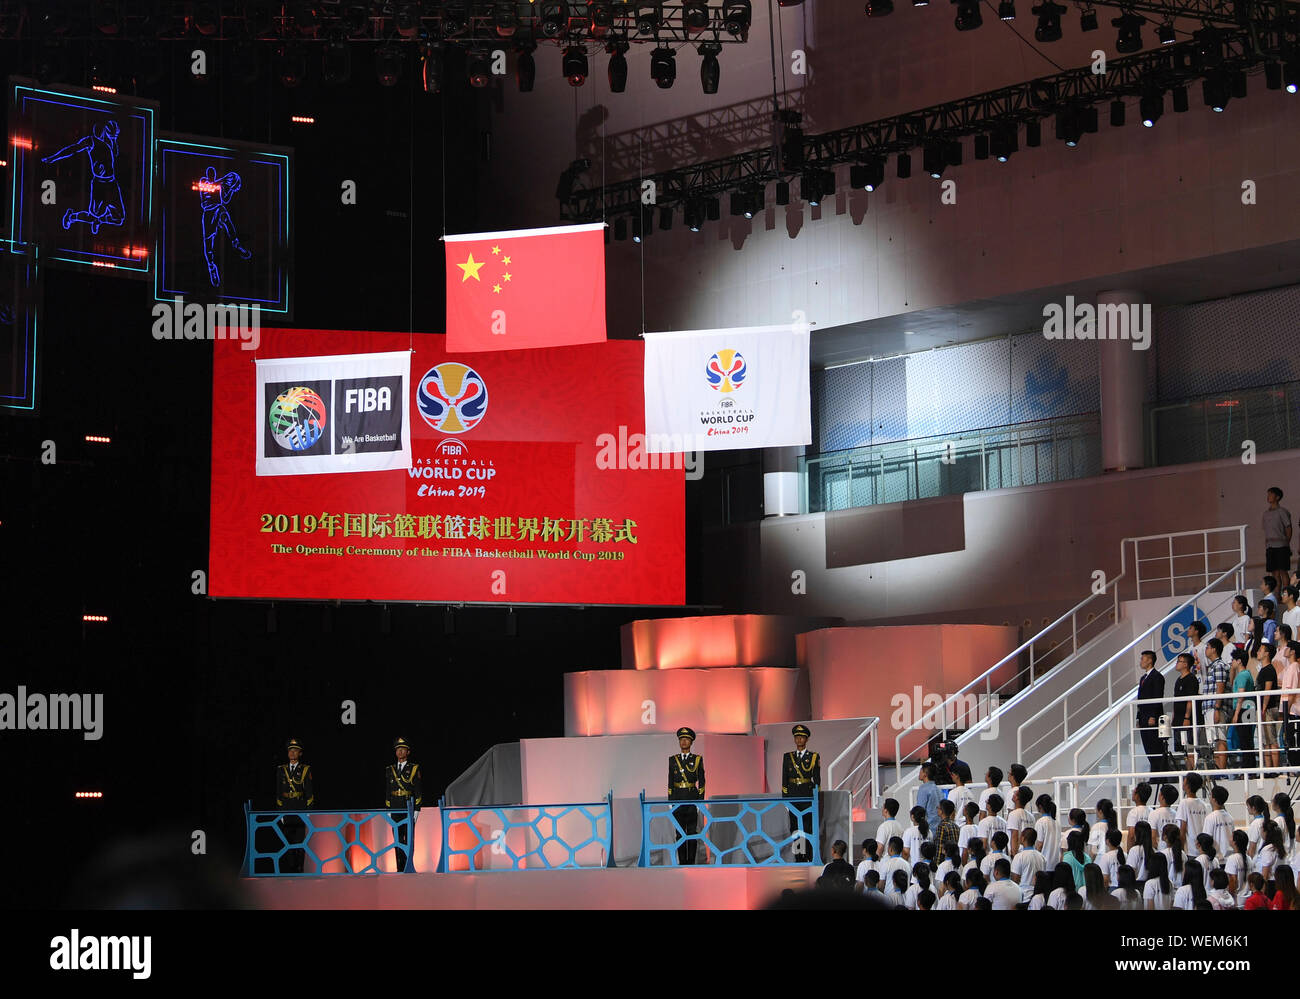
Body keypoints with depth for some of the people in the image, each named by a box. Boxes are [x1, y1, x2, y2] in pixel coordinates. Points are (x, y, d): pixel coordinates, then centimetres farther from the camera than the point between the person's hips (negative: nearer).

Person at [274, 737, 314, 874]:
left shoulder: (305, 770, 5)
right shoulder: (281, 770, 11)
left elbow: (309, 791, 3)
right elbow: (278, 792, 11)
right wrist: (280, 810, 2)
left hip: (301, 809, -2)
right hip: (286, 810, 2)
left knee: (300, 840, -5)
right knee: (287, 841, 0)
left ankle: (299, 867, -1)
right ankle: (288, 869, 4)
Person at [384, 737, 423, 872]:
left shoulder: (414, 769, 3)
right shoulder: (390, 770, 14)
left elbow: (418, 791, 0)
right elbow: (388, 792, 15)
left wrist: (416, 810, -8)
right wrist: (388, 811, 8)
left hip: (409, 809, -3)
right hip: (395, 810, 4)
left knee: (409, 839, -5)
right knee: (398, 840, 3)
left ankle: (409, 865, -3)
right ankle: (400, 868, 5)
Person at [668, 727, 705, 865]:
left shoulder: (697, 759, 4)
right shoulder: (673, 760, 9)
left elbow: (701, 781, 3)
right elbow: (670, 782, 9)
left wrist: (700, 801, -4)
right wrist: (670, 801, 3)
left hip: (692, 798, -2)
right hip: (677, 799, 2)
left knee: (692, 831, -2)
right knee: (680, 832, 2)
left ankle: (691, 861, 1)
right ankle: (682, 861, 6)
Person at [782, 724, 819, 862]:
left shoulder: (814, 757, 4)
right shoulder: (788, 757, 11)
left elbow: (817, 779, 3)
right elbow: (784, 779, 10)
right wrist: (784, 798, 3)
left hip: (808, 796, -3)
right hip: (792, 796, 3)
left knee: (808, 828, -6)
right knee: (795, 829, 2)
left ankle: (810, 857, -3)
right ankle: (798, 859, 6)